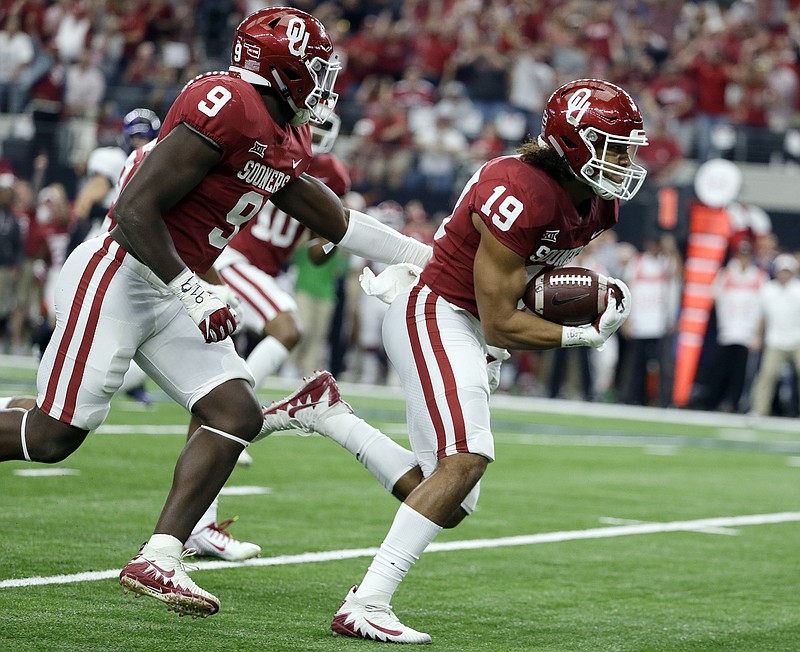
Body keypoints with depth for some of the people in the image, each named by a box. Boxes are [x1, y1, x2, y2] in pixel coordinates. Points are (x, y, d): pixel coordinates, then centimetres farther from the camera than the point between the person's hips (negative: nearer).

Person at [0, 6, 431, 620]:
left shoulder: (287, 141, 11)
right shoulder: (227, 107, -20)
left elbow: (332, 219, 25)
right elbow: (135, 211, -22)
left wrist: (427, 256, 26)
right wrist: (194, 293, -21)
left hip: (173, 292, 10)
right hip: (119, 276, -9)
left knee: (237, 415, -3)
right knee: (54, 433, -9)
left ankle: (158, 558, -6)